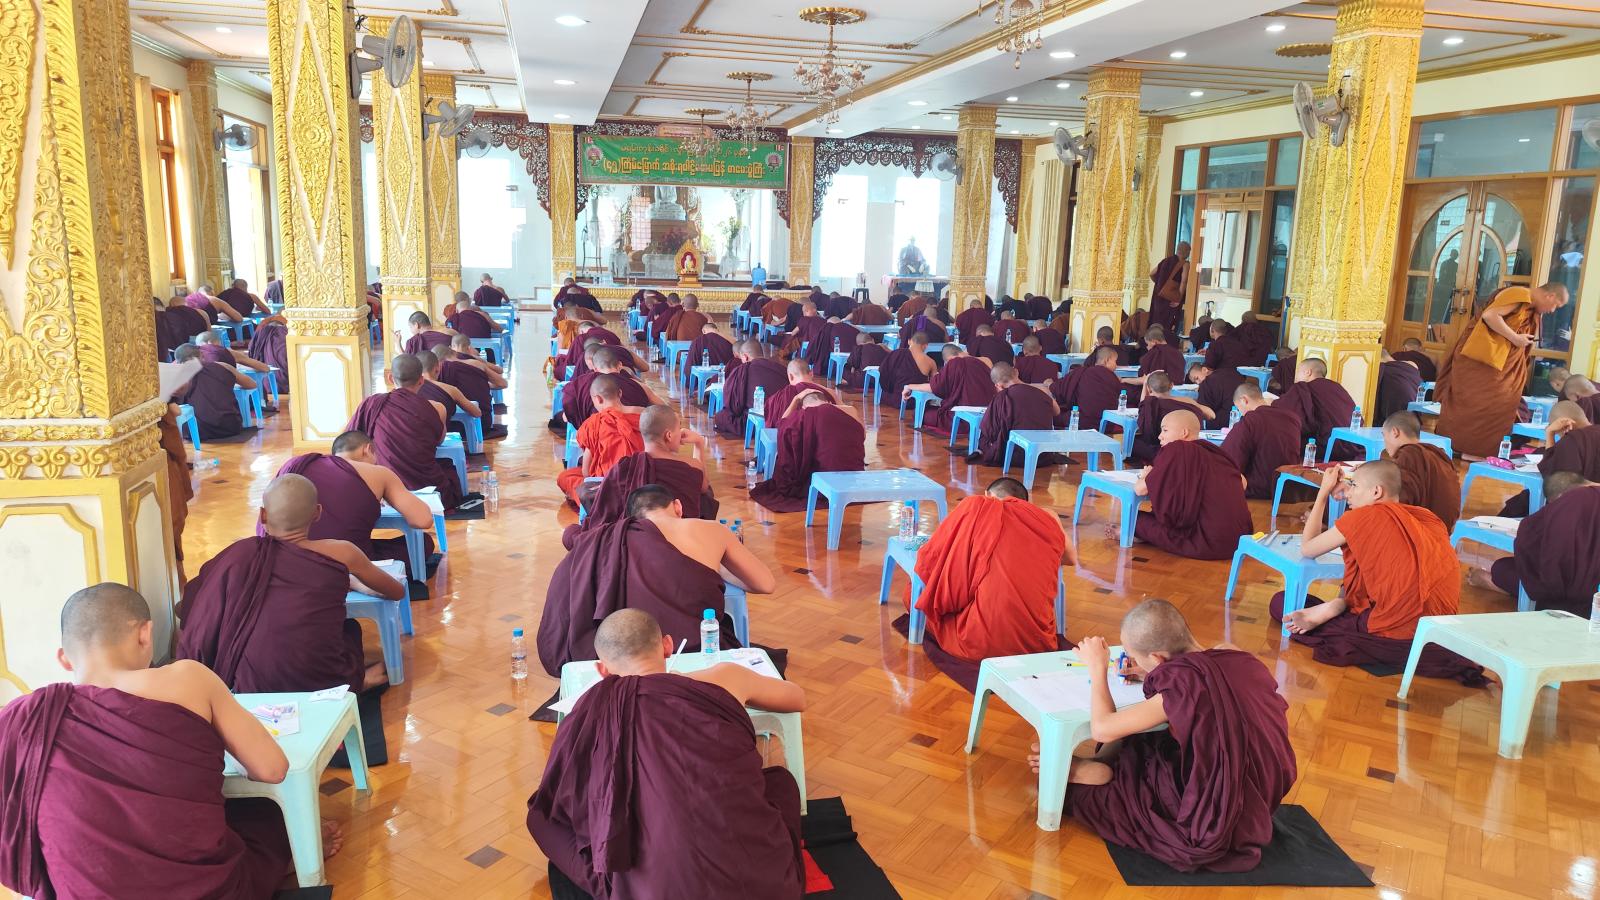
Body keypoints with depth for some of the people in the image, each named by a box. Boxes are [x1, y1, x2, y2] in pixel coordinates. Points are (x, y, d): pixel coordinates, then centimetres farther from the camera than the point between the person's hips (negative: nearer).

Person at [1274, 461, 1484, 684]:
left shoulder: (1364, 516, -5)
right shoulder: (1426, 518, 15)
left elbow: (1307, 549, 7)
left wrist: (1324, 491, 13)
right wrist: (1326, 610, -2)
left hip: (1398, 630, -7)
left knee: (1282, 603, 3)